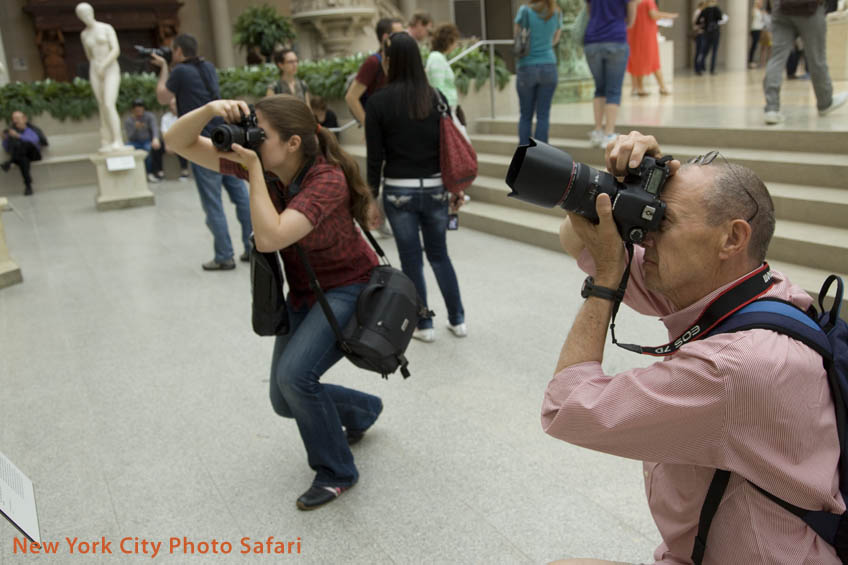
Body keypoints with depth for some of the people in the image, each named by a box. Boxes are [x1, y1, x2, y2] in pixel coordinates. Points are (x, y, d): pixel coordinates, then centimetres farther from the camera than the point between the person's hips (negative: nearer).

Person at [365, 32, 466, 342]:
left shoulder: (378, 102, -7)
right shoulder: (437, 98, 0)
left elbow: (375, 156, -7)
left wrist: (371, 193, 1)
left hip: (399, 191, -3)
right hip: (435, 188, 3)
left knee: (411, 259, 9)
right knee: (439, 254, 18)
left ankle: (423, 325, 19)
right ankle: (457, 320, 23)